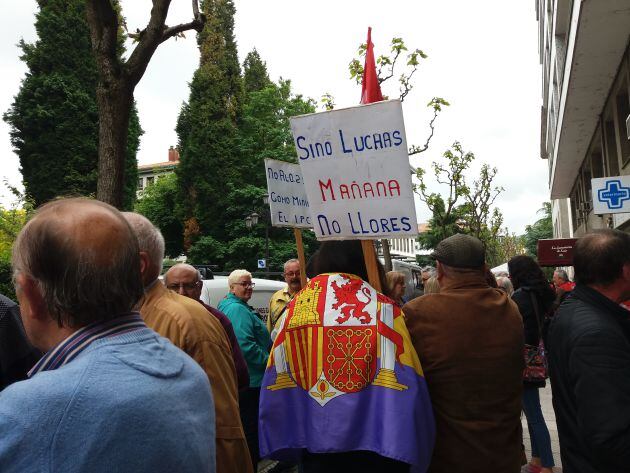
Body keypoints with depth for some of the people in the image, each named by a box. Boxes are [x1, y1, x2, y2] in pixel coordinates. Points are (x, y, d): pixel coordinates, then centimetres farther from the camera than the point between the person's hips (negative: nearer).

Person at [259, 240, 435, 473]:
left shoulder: (295, 309, -5)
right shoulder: (382, 308, -14)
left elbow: (276, 389, 0)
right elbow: (405, 387, -15)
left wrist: (289, 441, 10)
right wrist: (409, 448, -5)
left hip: (312, 443, 3)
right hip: (370, 442, -2)